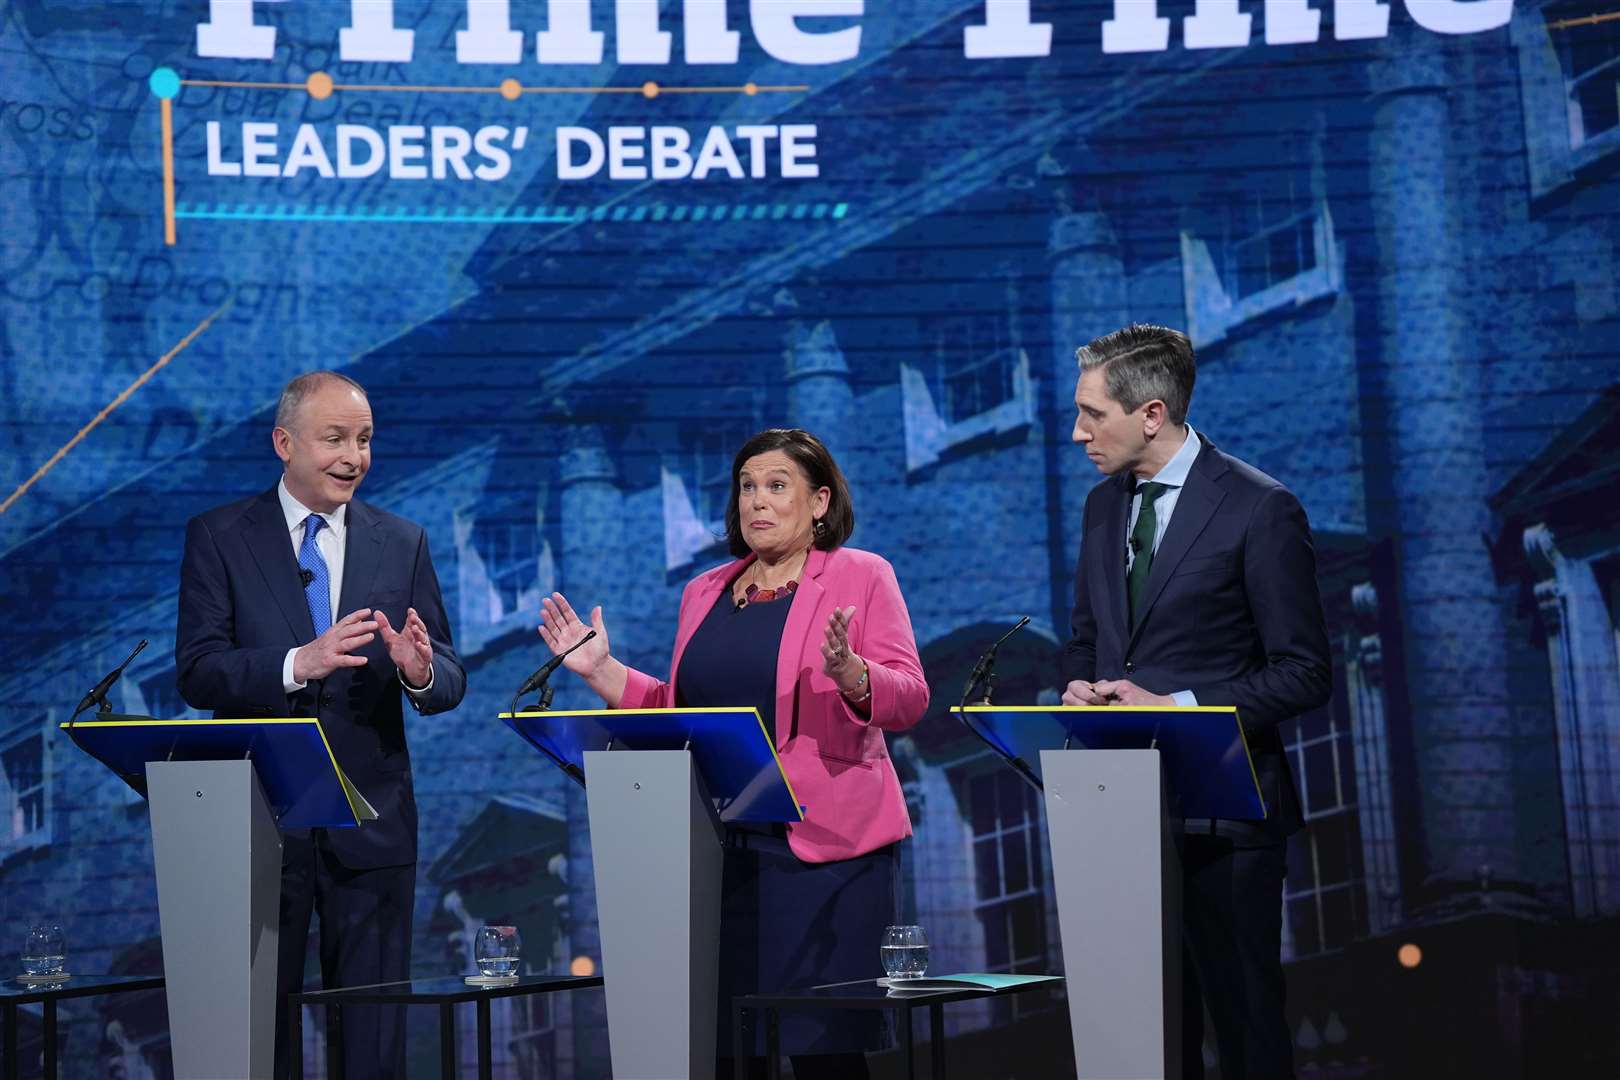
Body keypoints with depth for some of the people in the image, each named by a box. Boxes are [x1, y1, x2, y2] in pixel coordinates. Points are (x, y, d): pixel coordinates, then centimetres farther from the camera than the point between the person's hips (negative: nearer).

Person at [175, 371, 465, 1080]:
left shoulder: (403, 544, 8)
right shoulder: (219, 537, 0)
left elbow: (450, 684, 4)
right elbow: (197, 672, -10)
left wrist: (421, 672, -20)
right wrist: (298, 664, -26)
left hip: (371, 822, 2)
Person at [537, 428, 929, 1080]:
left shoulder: (862, 576, 2)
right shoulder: (705, 592, 17)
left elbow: (908, 698, -6)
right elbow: (676, 714, 19)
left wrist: (849, 674, -25)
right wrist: (602, 672, 8)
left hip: (823, 847, -5)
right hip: (721, 847, 5)